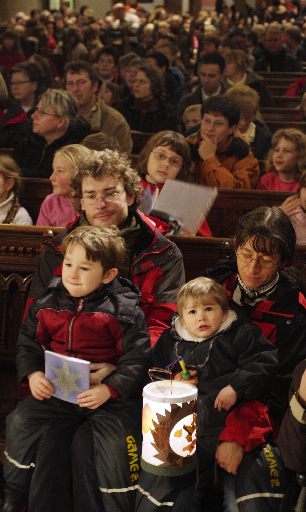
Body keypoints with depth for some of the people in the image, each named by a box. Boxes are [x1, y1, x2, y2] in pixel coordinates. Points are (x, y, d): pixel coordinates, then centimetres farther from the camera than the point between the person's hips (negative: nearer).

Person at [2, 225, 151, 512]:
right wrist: (32, 374, -5)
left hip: (107, 395, -4)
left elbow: (136, 359, -10)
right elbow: (27, 343, 14)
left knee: (113, 435, -25)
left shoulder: (124, 310, -7)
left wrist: (109, 389, -22)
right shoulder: (48, 304, 7)